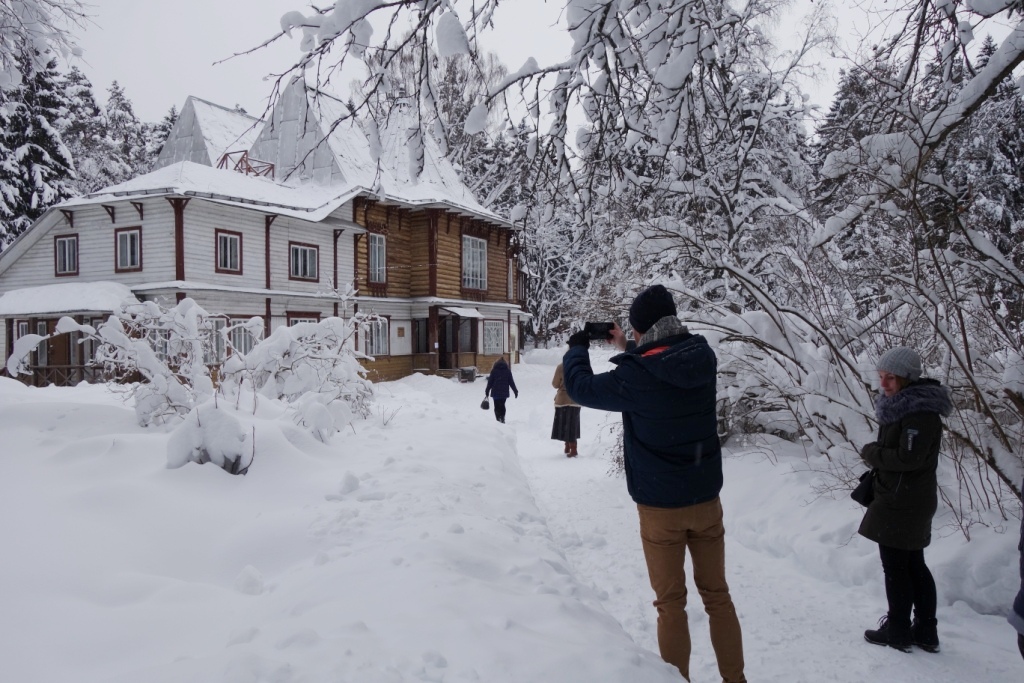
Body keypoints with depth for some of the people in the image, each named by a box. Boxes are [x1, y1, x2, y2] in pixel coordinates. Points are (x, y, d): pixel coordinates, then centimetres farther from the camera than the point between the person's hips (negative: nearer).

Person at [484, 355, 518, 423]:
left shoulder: (494, 370, -1)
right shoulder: (507, 370, 4)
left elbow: (490, 382, -1)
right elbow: (511, 382, 6)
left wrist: (487, 391, 7)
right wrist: (515, 391, 12)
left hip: (495, 392, -2)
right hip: (504, 392, 2)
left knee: (497, 407, 3)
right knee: (502, 405, 18)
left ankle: (498, 419, -6)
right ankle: (502, 418, 16)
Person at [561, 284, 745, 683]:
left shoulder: (636, 376, -21)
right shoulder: (703, 358, -6)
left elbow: (580, 387, -5)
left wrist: (577, 347, 12)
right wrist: (628, 350, 18)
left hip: (660, 506, -5)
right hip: (706, 499, 5)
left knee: (671, 603, 10)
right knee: (717, 595, 18)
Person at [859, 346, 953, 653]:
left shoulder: (919, 411, -19)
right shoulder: (900, 405, 11)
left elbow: (908, 457, -24)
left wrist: (870, 452, -10)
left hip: (902, 503, -10)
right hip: (909, 501, 10)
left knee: (895, 566, 2)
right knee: (914, 564, 17)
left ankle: (898, 631, 14)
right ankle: (926, 632, 28)